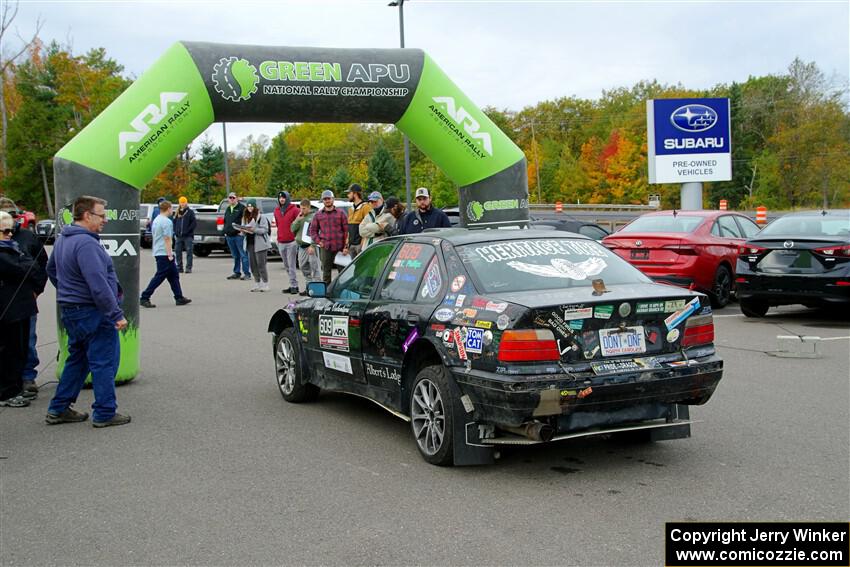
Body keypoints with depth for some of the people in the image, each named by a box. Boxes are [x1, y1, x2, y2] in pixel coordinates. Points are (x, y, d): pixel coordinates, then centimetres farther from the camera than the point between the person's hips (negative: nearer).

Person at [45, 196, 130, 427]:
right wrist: (116, 314, -22)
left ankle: (58, 409, 23)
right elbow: (98, 284, -26)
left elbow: (51, 269, 28)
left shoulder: (62, 240, 12)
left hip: (70, 310, 10)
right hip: (92, 312, -10)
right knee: (104, 362, -1)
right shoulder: (86, 243, -21)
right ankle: (104, 413, 4)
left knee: (77, 359, 19)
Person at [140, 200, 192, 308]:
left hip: (158, 252, 10)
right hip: (164, 254, -10)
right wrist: (170, 255, -17)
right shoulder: (167, 222, -15)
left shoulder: (156, 220, 15)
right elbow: (167, 239, -19)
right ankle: (144, 298, -6)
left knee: (174, 275, 13)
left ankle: (179, 298, 16)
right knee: (159, 277, -7)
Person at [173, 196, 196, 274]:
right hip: (179, 236, 5)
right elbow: (174, 222, 18)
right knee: (178, 251, 6)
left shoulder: (190, 212, 0)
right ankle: (179, 268, 14)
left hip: (188, 236, -5)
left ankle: (188, 268, -3)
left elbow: (194, 223, -7)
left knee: (189, 252, -5)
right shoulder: (177, 213, 12)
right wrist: (175, 232, 5)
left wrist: (187, 230, -13)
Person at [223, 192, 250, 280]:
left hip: (239, 235, -7)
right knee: (235, 256, 13)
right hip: (229, 236, 7)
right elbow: (225, 221, 30)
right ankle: (236, 273, 19)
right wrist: (225, 232, 18)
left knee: (243, 255, -7)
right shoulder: (227, 209, 20)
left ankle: (247, 273, -7)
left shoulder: (242, 208, -4)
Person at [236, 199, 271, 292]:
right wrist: (242, 231, -5)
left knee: (261, 264, -4)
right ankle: (257, 283, 17)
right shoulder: (245, 217, 13)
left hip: (260, 243, -6)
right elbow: (243, 231, 18)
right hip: (249, 243, 6)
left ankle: (265, 284, 4)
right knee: (253, 265, 8)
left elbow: (265, 229, -13)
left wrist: (254, 230, -24)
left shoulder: (261, 217, -7)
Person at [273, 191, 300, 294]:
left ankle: (294, 286, -3)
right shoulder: (276, 210, 12)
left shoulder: (294, 210, -7)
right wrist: (278, 237, 14)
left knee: (291, 265, -8)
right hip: (281, 243, 6)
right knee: (286, 266, 11)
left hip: (291, 242, -6)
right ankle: (293, 285, 18)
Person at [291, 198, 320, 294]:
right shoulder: (300, 217, 16)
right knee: (304, 268, 11)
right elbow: (293, 229, 11)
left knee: (314, 268, -8)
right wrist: (298, 220, -3)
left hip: (310, 246, -7)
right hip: (301, 247, 8)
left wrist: (312, 246, -18)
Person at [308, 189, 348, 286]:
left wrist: (346, 246, -6)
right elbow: (313, 230, 14)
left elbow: (346, 230, 2)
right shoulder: (318, 215, 11)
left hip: (340, 247, -1)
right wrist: (318, 241, -2)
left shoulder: (340, 213, 5)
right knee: (326, 272, 5)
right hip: (325, 248, 1)